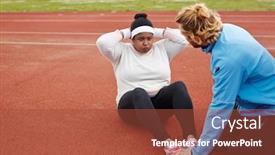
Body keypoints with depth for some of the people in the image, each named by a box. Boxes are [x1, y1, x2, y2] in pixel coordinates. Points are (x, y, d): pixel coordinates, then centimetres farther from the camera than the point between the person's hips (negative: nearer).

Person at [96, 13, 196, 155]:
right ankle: (167, 143, -53)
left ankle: (190, 139, -46)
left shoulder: (162, 48, 14)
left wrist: (159, 32, 6)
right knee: (139, 93, -39)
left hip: (161, 102, 3)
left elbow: (183, 39, 1)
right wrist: (124, 33, 1)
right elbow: (102, 42, -12)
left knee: (179, 86, -29)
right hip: (132, 104, -2)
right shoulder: (122, 51, 6)